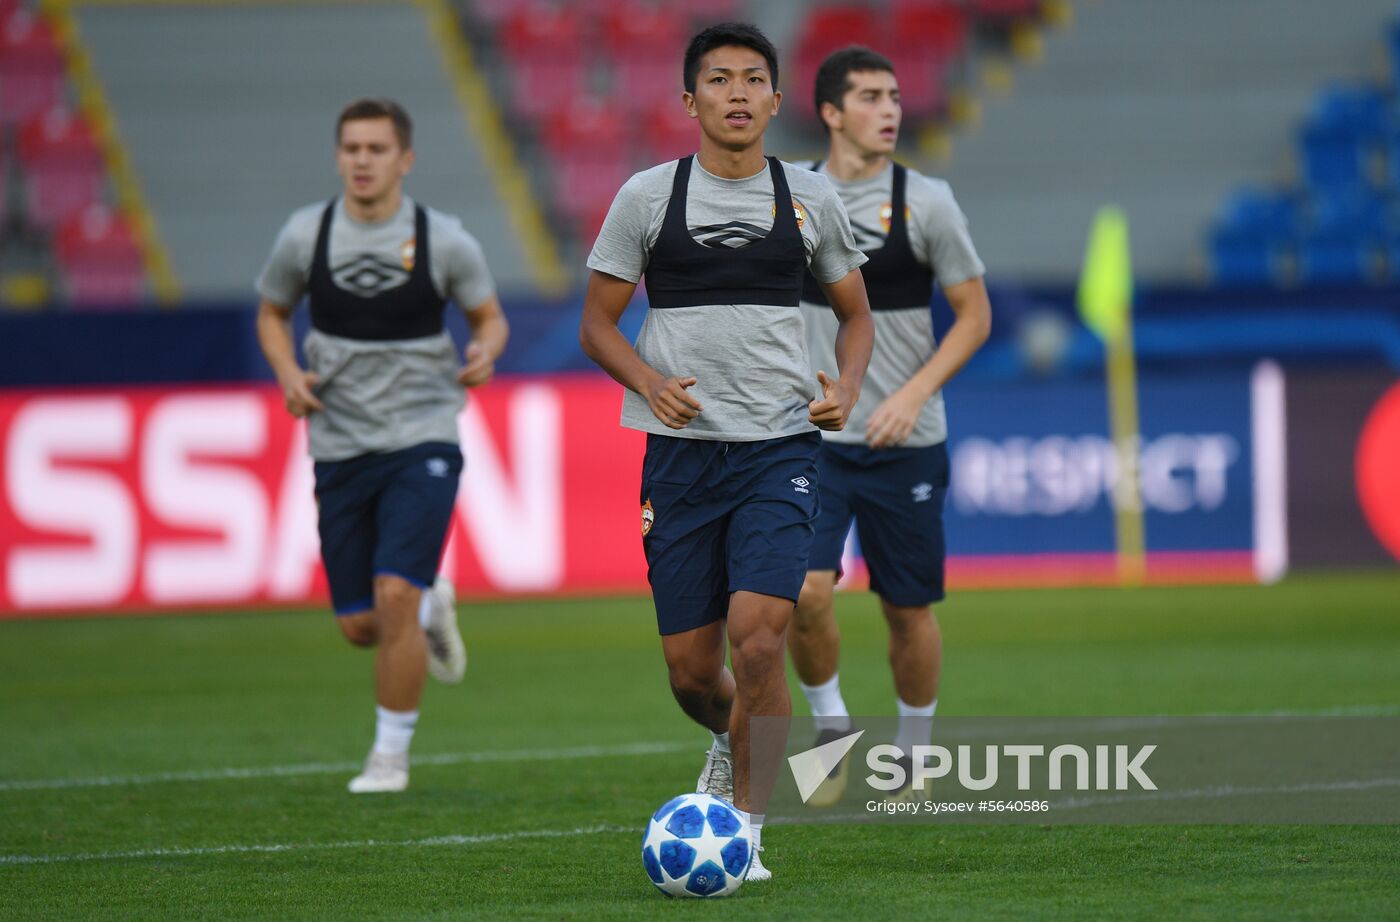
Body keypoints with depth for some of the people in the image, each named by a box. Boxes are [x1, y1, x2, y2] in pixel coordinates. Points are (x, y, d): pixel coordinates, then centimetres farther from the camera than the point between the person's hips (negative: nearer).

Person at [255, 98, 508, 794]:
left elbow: (490, 317, 7)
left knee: (394, 595, -18)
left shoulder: (443, 240, -5)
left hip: (423, 441, -3)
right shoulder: (305, 234, -1)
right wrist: (288, 373, -5)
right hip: (339, 447, 3)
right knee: (360, 626, 4)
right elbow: (272, 313, 14)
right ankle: (432, 608, 41)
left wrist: (485, 353, -16)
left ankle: (391, 755, 0)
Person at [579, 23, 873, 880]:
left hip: (781, 448, -1)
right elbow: (598, 324, 8)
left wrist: (847, 384, -2)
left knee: (757, 635, -19)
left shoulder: (810, 197, 7)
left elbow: (855, 312, 18)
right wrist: (650, 382, -12)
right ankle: (735, 738, 39)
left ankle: (747, 830, -7)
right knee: (692, 669, 3)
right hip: (682, 450, 1)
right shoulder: (648, 196, 3)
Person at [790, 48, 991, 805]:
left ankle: (913, 757, 24)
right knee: (804, 589, -17)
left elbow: (974, 316, -1)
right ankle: (830, 728, 5)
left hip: (906, 444, -1)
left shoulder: (925, 201, -4)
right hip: (812, 438, 1)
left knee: (909, 609, 5)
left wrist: (913, 394, -13)